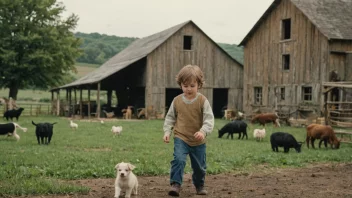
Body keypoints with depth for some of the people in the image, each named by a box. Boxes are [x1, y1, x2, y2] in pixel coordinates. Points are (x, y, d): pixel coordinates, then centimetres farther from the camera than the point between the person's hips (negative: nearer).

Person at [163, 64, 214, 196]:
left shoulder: (203, 101, -10)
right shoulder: (177, 100, -3)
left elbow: (209, 119, -14)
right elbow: (170, 117, 7)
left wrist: (203, 131, -30)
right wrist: (167, 132, -3)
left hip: (198, 141, 0)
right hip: (181, 138, 0)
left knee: (199, 166, 14)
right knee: (178, 160, -24)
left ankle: (199, 185, 37)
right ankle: (175, 184, -16)